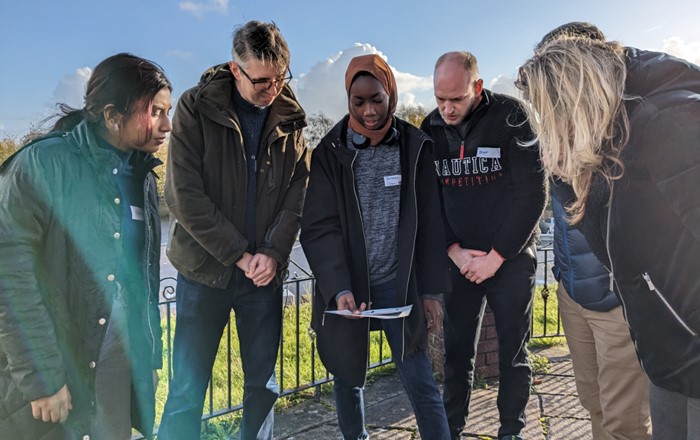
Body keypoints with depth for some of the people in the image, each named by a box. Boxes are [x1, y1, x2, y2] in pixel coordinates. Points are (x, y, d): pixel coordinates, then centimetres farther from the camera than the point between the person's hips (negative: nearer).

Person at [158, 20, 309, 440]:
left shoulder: (290, 119, 4)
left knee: (263, 386, 11)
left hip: (265, 273, 3)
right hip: (204, 268, -2)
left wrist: (273, 253, -12)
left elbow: (297, 197, 2)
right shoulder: (197, 107, -5)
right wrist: (239, 254, -13)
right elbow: (184, 195, -11)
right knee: (188, 389, 3)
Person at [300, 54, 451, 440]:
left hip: (399, 285, 0)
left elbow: (428, 224, 3)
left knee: (420, 383, 0)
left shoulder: (414, 147, 1)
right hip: (346, 288, 1)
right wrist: (338, 289, -22)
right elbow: (319, 228, -9)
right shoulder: (331, 152, -3)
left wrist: (431, 290, 0)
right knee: (347, 379, 14)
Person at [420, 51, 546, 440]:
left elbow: (532, 192, -13)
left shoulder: (510, 117, -10)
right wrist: (454, 251, -6)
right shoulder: (431, 128, 1)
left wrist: (496, 256, -13)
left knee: (513, 353, 7)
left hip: (510, 258, -3)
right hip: (459, 259, 3)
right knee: (457, 350, 7)